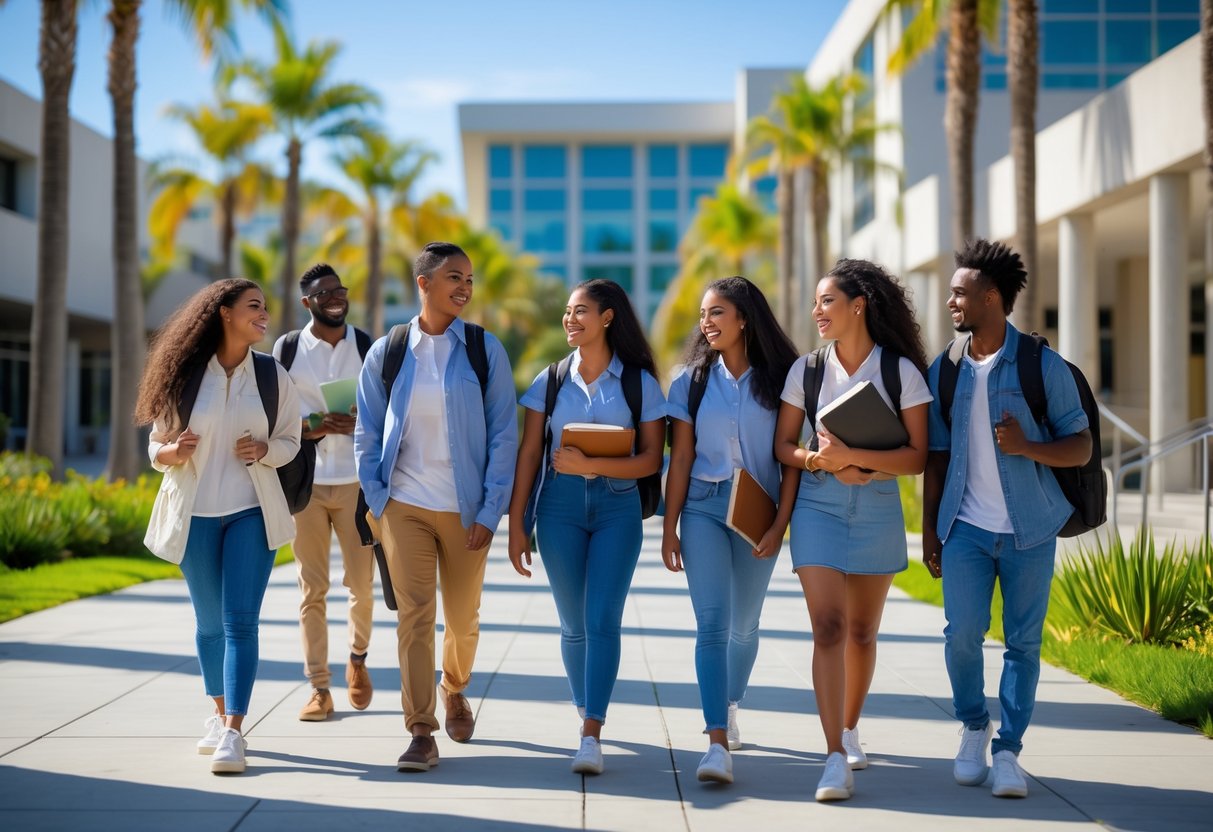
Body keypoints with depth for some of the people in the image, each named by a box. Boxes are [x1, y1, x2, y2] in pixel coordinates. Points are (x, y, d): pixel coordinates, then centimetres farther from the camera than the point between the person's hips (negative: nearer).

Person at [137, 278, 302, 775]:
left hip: (251, 511, 0)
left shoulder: (273, 377, 2)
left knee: (240, 621, -10)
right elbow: (155, 446, 5)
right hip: (196, 513, 1)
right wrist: (173, 452, -18)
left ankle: (233, 732, -12)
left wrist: (264, 449, -12)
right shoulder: (185, 376, -1)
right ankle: (220, 716, 27)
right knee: (209, 622, 11)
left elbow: (290, 443, 9)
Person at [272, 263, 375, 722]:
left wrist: (360, 425, -15)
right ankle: (319, 688, 6)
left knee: (362, 583, 3)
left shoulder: (368, 347, 5)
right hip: (305, 481, 0)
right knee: (312, 588, 1)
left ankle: (358, 659, 30)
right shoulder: (287, 348, 4)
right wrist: (311, 429, -14)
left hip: (356, 480, 0)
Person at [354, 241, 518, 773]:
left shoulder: (484, 350, -1)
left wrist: (490, 511, -6)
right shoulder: (387, 352, 1)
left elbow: (503, 435, -2)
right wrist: (375, 502, 1)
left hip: (465, 509, 0)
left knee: (463, 617, 12)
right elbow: (367, 434, 7)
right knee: (413, 613, -8)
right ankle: (421, 733, -3)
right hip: (404, 505, 0)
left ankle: (454, 688, 42)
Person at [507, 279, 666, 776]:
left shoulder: (639, 382, 2)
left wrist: (590, 465, -15)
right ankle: (585, 711, 29)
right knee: (573, 623, 7)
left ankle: (591, 736, -12)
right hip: (559, 505, 2)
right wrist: (515, 525, 1)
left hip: (618, 505, -2)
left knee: (603, 620, -11)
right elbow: (528, 455, 6)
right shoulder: (551, 381, 7)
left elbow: (651, 458, -2)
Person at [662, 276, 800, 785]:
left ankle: (730, 708, 39)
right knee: (712, 624, -11)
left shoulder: (779, 379, 0)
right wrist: (669, 528, 0)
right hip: (704, 508, 0)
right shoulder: (693, 381, 5)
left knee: (743, 624, 13)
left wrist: (780, 524, -9)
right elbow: (680, 458, 4)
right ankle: (718, 745, -16)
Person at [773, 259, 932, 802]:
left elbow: (917, 456, -9)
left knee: (862, 631, 12)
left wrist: (853, 456, -20)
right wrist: (821, 461, -14)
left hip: (878, 509, 0)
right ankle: (836, 759, -13)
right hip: (818, 507, 0)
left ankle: (850, 727, 37)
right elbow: (783, 445, 6)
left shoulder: (901, 371, -5)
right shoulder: (806, 370, 2)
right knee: (828, 628, -12)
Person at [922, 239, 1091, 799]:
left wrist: (1027, 447, -21)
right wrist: (929, 528, 6)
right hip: (966, 526, 2)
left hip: (1029, 528, -2)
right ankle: (973, 727, 18)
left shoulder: (1043, 366, -4)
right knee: (963, 631, -7)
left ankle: (1008, 751, 13)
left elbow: (1081, 447, -3)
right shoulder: (945, 370, 6)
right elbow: (937, 455, 10)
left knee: (1023, 641, 2)